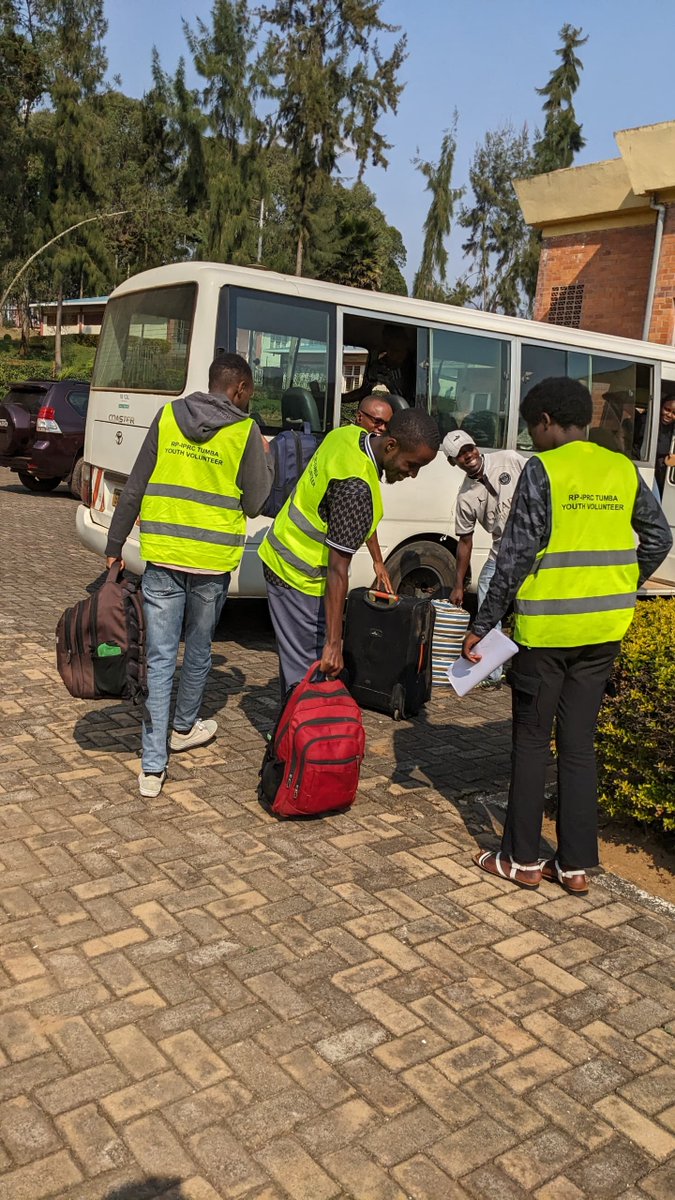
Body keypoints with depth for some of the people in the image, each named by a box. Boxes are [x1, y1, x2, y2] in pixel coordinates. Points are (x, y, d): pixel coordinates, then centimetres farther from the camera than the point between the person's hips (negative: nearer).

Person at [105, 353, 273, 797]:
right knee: (199, 650, 20)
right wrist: (266, 457, 16)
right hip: (212, 560, -1)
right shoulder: (245, 432, -4)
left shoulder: (168, 417, 4)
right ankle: (184, 727, 41)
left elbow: (135, 489, 4)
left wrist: (115, 545, 11)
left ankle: (153, 765, 2)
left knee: (161, 657, 4)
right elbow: (254, 502, 1)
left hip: (162, 556, 2)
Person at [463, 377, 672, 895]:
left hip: (546, 627, -5)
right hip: (604, 629, 5)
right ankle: (576, 865, 18)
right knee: (579, 744, 12)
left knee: (532, 741, 8)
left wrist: (483, 624, -7)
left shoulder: (543, 469, -10)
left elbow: (515, 555, -13)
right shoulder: (623, 470, 7)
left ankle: (522, 859, 16)